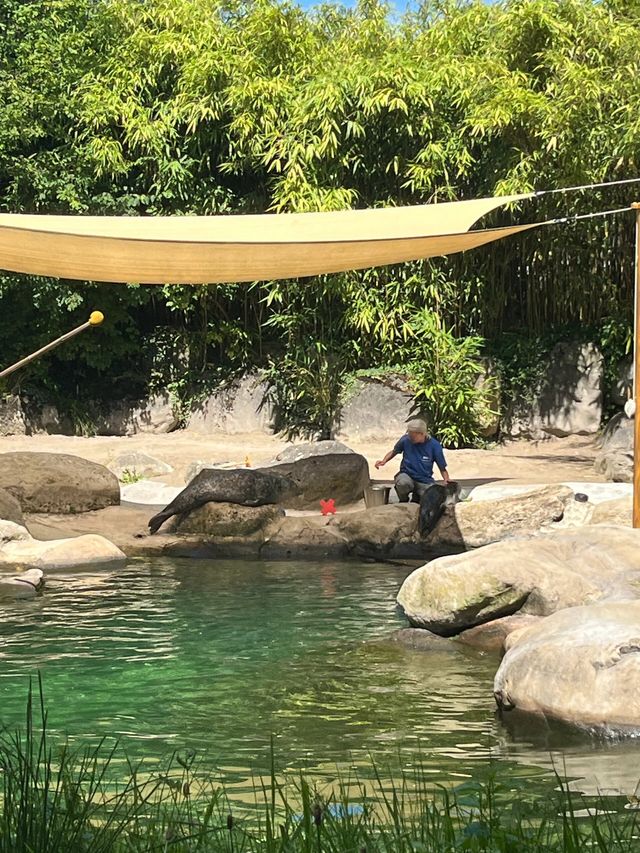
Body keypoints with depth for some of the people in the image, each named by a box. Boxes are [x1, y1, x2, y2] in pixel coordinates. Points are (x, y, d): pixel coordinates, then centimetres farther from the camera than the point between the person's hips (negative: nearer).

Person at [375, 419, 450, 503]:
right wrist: (384, 461, -4)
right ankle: (403, 501, -2)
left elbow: (443, 469, -1)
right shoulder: (406, 440, -8)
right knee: (403, 483, -38)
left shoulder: (434, 445, -10)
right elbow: (394, 451, 14)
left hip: (424, 481, 1)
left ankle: (416, 498, 16)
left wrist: (446, 480, -21)